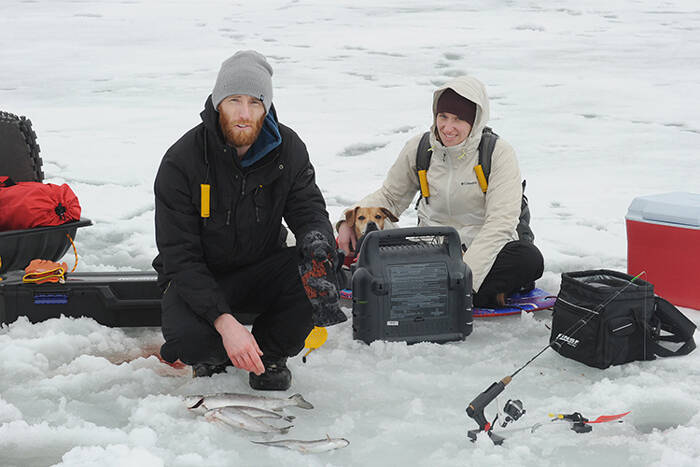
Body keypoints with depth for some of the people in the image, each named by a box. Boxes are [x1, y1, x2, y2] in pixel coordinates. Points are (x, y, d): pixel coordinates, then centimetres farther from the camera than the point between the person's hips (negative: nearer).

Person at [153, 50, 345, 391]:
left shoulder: (288, 149, -8)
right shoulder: (181, 162, -19)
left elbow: (310, 211, -6)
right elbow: (180, 259, -22)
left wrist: (317, 243, -35)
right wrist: (225, 322, -35)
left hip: (263, 270, 3)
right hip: (198, 279, -3)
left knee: (311, 274, -28)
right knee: (188, 337, -33)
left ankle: (271, 354, -1)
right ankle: (214, 356, 6)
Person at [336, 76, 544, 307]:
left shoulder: (498, 152, -11)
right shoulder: (419, 149, -1)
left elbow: (500, 221, -19)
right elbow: (389, 196, 13)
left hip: (485, 249, -2)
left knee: (529, 259, -33)